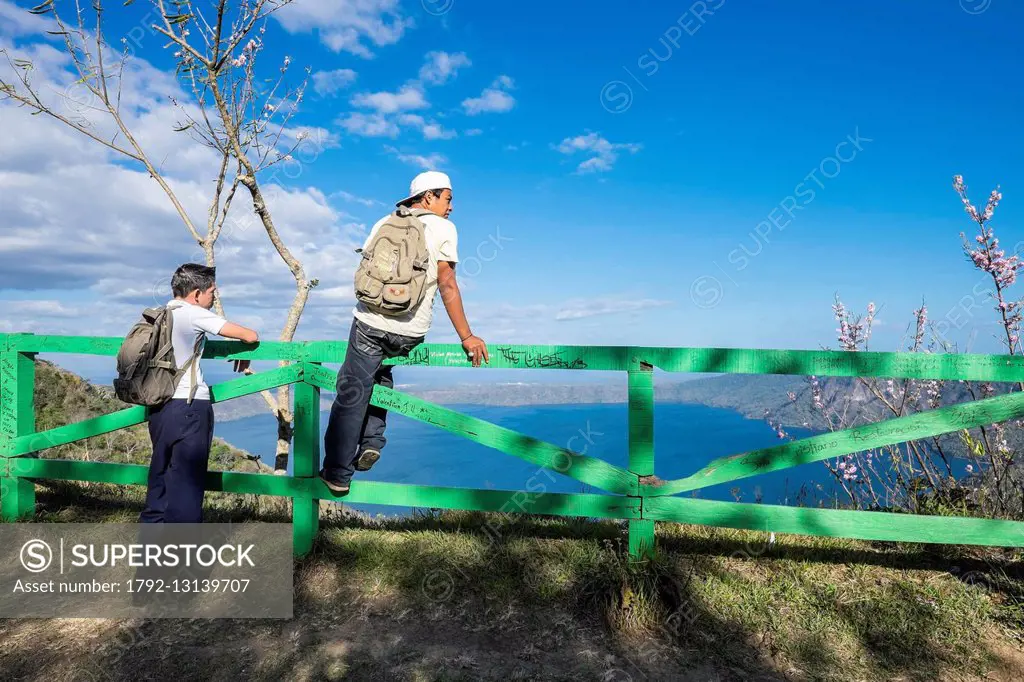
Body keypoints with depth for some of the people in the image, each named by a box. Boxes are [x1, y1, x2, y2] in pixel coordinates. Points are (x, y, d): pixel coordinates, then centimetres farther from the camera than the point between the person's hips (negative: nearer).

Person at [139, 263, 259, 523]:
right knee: (187, 483, -1)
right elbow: (251, 336, -11)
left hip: (159, 408, 8)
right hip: (189, 407, -8)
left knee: (160, 479, 17)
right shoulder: (195, 314, -10)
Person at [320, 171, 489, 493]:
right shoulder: (443, 228, 1)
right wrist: (466, 337, -2)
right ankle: (371, 442, 20)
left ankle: (337, 473, 13)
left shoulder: (384, 223, 11)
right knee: (381, 372, 28)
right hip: (411, 333, 0)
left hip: (370, 322, 1)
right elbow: (447, 285, -5)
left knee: (352, 395, 8)